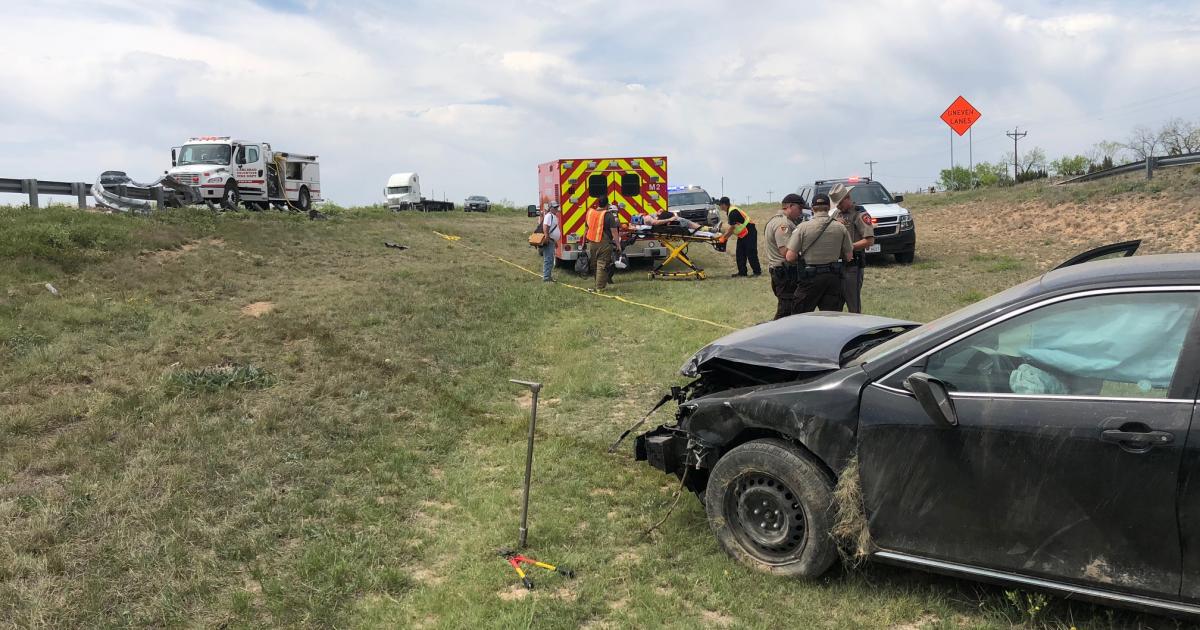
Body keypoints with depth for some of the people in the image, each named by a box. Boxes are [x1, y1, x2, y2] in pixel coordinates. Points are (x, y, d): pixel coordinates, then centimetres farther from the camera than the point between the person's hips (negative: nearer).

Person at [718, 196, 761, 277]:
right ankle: (742, 272, 13)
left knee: (751, 253, -7)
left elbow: (731, 228, -20)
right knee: (740, 253, 10)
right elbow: (731, 227, 12)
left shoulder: (733, 212, -22)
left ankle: (757, 271, 1)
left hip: (749, 232, -11)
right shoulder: (730, 211, 10)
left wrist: (724, 237, -11)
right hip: (743, 234, 11)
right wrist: (724, 235, 6)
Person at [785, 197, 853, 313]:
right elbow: (848, 256, 4)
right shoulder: (840, 227, -1)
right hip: (833, 277, 3)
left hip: (810, 278, -3)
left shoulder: (803, 227, -10)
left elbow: (790, 257, -11)